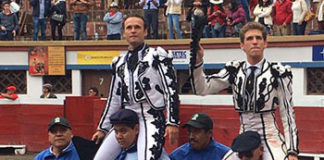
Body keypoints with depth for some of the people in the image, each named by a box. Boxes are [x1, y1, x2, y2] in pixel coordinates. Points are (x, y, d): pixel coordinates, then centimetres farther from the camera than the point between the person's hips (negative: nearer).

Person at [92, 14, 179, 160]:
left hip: (151, 119, -6)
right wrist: (102, 129, 21)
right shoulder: (120, 63, 18)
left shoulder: (157, 56, 0)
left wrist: (172, 122, -15)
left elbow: (171, 90, -7)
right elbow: (114, 99, 23)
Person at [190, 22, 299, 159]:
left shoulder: (278, 73, -5)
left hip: (271, 141, -4)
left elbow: (288, 115, -4)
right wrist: (197, 61, -16)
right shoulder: (234, 71, 5)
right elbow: (202, 89, -1)